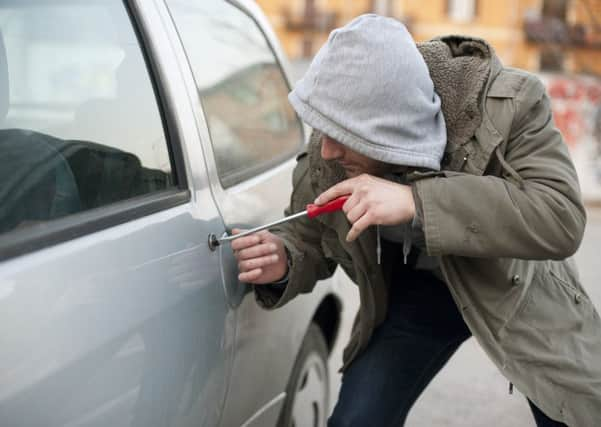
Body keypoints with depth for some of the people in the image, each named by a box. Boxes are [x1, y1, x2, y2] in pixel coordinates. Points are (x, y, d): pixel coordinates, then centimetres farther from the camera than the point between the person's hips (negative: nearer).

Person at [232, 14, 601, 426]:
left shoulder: (509, 104, -31)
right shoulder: (326, 153, -22)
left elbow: (563, 216, -40)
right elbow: (307, 239, -6)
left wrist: (416, 202, -48)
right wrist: (282, 262, -31)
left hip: (516, 287, -1)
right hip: (415, 290, 2)